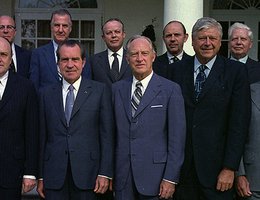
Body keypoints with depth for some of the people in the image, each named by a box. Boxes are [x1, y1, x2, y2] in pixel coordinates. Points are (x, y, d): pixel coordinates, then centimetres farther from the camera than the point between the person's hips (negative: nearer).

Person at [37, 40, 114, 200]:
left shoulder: (100, 91, 2)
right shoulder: (46, 94, 9)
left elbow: (106, 134, -1)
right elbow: (42, 137, 7)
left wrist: (105, 173, -6)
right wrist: (40, 177, 5)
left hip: (87, 175, -1)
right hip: (54, 177, 2)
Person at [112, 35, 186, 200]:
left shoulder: (171, 90, -4)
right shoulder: (117, 89, 8)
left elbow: (177, 138, -6)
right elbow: (112, 133, 9)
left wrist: (170, 179, -10)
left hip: (155, 175, -3)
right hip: (122, 176, 3)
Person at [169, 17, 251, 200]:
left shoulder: (236, 71, -3)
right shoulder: (178, 69, 6)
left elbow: (239, 122, -7)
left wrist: (230, 168, -11)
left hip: (216, 164, -2)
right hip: (181, 163, 2)